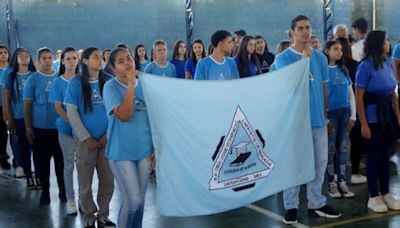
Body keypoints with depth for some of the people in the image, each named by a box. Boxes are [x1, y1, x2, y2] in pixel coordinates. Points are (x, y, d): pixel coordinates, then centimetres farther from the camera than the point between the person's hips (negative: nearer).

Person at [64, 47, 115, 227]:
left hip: (107, 138, 2)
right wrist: (86, 138, -8)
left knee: (108, 181, 6)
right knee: (85, 182, 4)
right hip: (86, 139, -2)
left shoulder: (109, 81, 3)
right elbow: (71, 113, -4)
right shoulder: (76, 83, -2)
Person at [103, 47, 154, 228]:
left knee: (140, 199, 13)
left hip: (144, 150, 5)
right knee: (132, 200, -6)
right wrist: (130, 85, -24)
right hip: (121, 152, -5)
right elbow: (124, 116, -23)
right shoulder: (110, 87, -9)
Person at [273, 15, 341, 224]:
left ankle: (316, 203, 24)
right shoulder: (283, 58, -5)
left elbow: (323, 88, 15)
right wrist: (304, 58, -18)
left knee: (319, 162, 10)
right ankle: (291, 206, 11)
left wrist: (325, 114, 16)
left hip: (318, 118, 5)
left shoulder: (320, 57, 9)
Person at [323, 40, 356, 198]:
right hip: (330, 113, -5)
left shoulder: (343, 70, 10)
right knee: (330, 148, 3)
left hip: (344, 113, 5)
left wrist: (353, 116, 6)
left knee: (343, 148, 9)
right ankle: (331, 183, 12)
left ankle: (342, 181, 18)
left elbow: (351, 94, 12)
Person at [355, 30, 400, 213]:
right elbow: (359, 97, -14)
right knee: (374, 155, 3)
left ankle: (385, 193, 24)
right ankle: (373, 197, 14)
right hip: (373, 115, -6)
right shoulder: (366, 66, -13)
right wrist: (364, 125, -16)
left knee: (385, 154, 12)